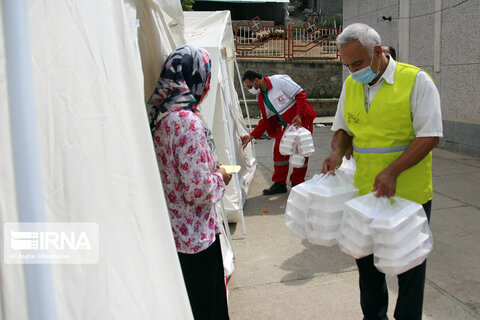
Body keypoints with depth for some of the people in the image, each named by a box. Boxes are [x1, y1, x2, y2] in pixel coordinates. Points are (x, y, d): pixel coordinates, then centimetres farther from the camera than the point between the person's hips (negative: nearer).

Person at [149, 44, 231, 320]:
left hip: (170, 231, 8)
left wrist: (211, 171, 13)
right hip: (196, 236, -8)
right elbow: (198, 190, -24)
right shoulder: (187, 122, -24)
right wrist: (221, 178, -5)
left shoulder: (158, 114, 2)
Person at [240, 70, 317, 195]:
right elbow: (266, 120, 8)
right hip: (285, 124, 7)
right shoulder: (261, 97, 5)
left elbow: (300, 94, -19)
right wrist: (251, 136, 1)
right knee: (279, 151, 2)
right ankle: (279, 184, 13)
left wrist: (299, 116, -27)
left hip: (302, 121, -7)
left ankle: (297, 184, 14)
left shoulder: (279, 81, -18)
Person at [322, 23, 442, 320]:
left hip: (408, 193, -5)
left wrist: (392, 171, -24)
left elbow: (429, 135, -13)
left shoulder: (416, 80, -9)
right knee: (366, 259, 17)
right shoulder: (350, 85, 8)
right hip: (363, 192, 5)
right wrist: (337, 152, -4)